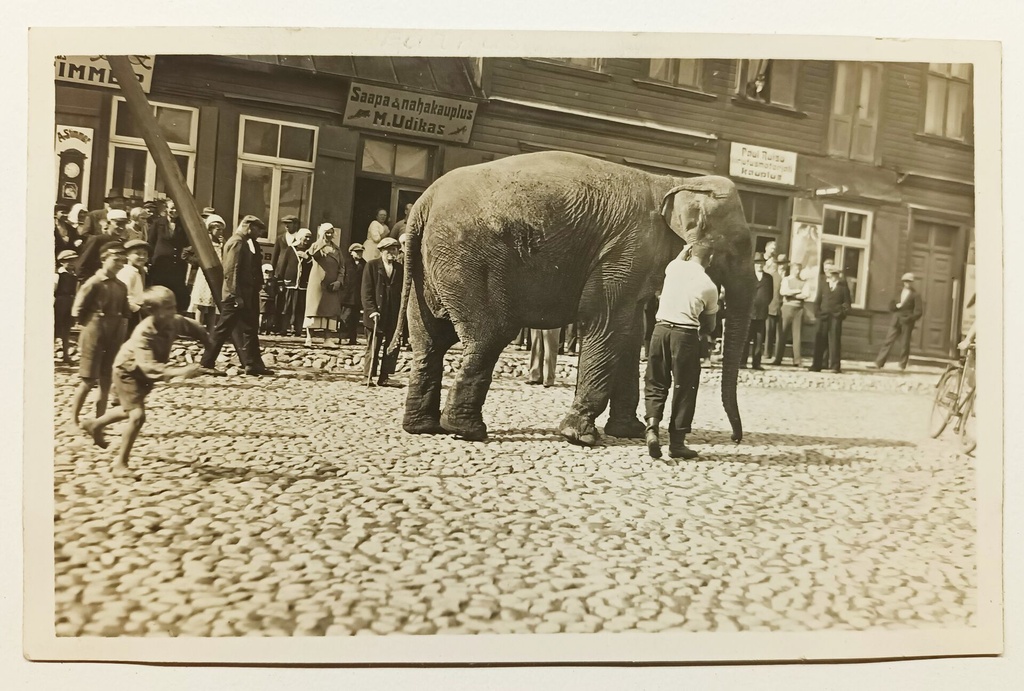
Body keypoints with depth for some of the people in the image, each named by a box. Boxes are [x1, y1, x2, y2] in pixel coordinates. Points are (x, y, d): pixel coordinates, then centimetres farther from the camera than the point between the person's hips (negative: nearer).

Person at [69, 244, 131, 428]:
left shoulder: (121, 286, 8)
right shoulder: (93, 283, -11)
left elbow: (125, 312, 19)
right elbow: (77, 311, -10)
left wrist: (120, 327, 5)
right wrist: (93, 325, -4)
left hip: (114, 338, 6)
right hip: (95, 336, -6)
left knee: (106, 381, 9)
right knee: (89, 381, -2)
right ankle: (74, 421, 11)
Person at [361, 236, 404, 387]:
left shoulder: (400, 268, 10)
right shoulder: (372, 265, 1)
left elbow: (402, 291, 8)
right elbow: (366, 291, -4)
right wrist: (372, 310, -13)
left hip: (394, 315, 4)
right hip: (376, 314, -3)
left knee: (393, 347, 3)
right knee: (373, 347, 1)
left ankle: (384, 377, 10)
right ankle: (368, 377, 9)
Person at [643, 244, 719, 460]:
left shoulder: (674, 267, 7)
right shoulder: (709, 286, 2)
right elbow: (709, 326, 11)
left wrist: (685, 250, 48)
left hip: (661, 328, 3)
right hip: (686, 334, -2)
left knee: (655, 383, 12)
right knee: (684, 387, 6)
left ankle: (652, 426, -9)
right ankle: (677, 442, 9)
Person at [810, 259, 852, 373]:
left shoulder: (843, 285, 5)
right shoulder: (823, 284, 11)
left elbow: (847, 302, 5)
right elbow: (818, 300, 11)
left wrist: (843, 312, -7)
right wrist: (817, 312, 0)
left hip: (836, 317, -2)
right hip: (823, 316, 2)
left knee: (834, 341, -3)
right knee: (820, 341, -1)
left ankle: (835, 366, -1)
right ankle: (816, 365, 2)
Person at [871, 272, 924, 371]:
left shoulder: (915, 295, 1)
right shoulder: (898, 293, 14)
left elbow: (919, 311, -4)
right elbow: (891, 307, 16)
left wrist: (909, 318, -15)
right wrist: (896, 306, -5)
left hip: (907, 323, -3)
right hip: (896, 321, 4)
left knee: (904, 344, 0)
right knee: (888, 341, -3)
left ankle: (902, 365, 10)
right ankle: (879, 363, -7)